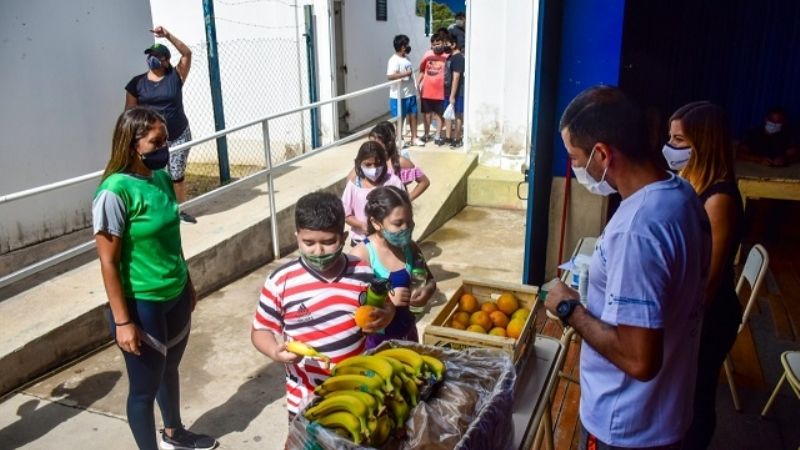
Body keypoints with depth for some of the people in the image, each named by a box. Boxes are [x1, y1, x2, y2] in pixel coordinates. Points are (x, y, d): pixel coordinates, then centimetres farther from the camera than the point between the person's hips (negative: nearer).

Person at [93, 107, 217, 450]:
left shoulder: (161, 177, 0)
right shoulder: (115, 192, -21)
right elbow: (108, 262, -18)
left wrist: (188, 283, 17)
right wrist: (122, 321, -18)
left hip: (175, 295, 8)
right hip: (142, 304, -7)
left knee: (170, 368, 26)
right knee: (144, 387, 10)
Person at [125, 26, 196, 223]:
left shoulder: (175, 77, -1)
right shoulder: (137, 83, 1)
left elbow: (187, 53, -11)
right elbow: (129, 112, 3)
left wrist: (167, 35, -18)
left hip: (179, 136, 0)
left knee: (178, 174, 9)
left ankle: (180, 210, 23)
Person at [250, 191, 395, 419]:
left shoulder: (362, 272, -8)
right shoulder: (281, 282, -15)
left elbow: (385, 306, 8)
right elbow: (260, 330, -6)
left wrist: (383, 317, -14)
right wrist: (276, 352, -26)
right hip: (306, 399, -2)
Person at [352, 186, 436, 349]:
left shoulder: (411, 248, -3)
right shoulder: (361, 254, -20)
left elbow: (430, 280, 12)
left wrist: (427, 290, -10)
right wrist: (387, 298, -31)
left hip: (406, 330, 6)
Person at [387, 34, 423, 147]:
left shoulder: (406, 58, 11)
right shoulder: (394, 60, -18)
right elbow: (390, 76, -30)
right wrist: (405, 74, -27)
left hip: (411, 93, 8)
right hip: (399, 95, -8)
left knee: (413, 115, 13)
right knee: (400, 118, 3)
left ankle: (414, 138, 25)